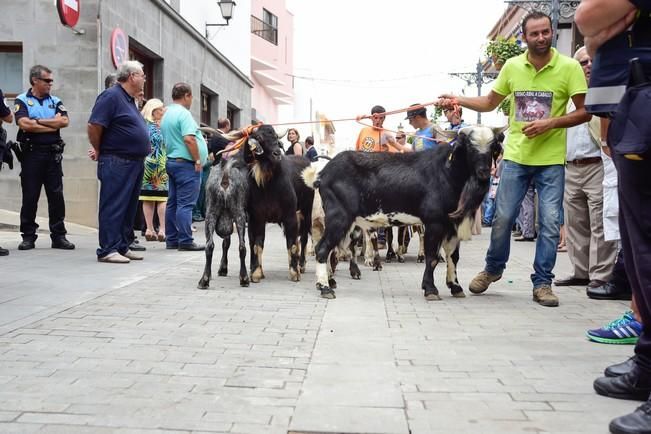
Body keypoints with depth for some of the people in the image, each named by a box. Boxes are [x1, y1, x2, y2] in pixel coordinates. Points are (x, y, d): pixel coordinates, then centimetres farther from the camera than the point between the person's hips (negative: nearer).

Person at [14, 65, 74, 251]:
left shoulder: (55, 102, 13)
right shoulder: (22, 100, 3)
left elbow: (65, 121, -5)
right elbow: (24, 124, -13)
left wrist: (38, 121, -9)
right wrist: (52, 124, -7)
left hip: (53, 153, 3)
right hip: (31, 153, -2)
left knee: (56, 196, 2)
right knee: (30, 197, 2)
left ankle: (59, 236, 8)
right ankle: (28, 236, 11)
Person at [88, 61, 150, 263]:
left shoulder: (130, 100, 18)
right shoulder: (111, 96, -11)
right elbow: (94, 126, -16)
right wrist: (100, 151, -5)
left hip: (135, 163, 9)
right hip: (117, 163, -9)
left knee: (129, 207, 12)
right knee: (113, 207, -6)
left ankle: (123, 247, 20)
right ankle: (107, 250, -2)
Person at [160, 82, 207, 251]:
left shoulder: (167, 114, 17)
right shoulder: (183, 113, -13)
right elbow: (189, 139, -24)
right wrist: (198, 160, -17)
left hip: (172, 161, 10)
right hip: (186, 163, -10)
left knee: (173, 203, 11)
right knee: (185, 204, -8)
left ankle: (172, 240, 15)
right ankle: (185, 241, -7)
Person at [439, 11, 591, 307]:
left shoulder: (569, 67, -6)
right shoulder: (512, 66, 3)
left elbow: (585, 112, -5)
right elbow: (489, 103, 14)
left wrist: (550, 123, -18)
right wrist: (457, 99, 1)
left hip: (551, 159, -2)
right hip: (515, 155, 2)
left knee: (550, 222, -1)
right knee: (502, 217, 5)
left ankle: (542, 283, 12)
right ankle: (493, 268, 28)